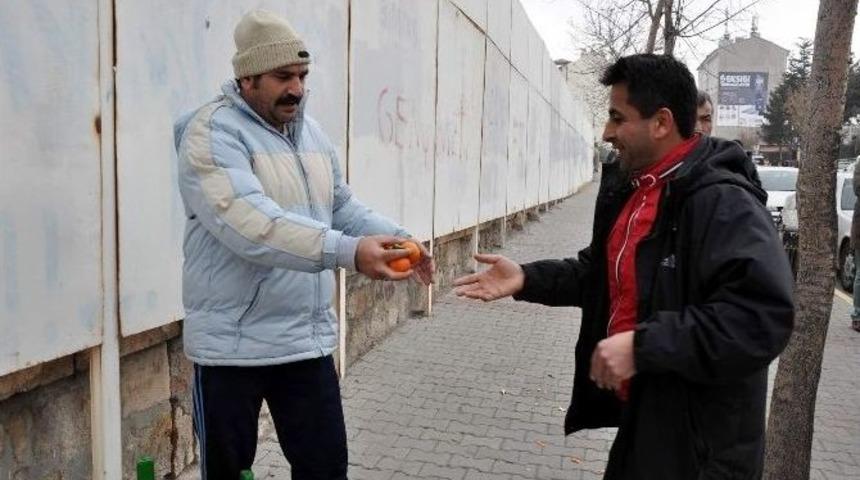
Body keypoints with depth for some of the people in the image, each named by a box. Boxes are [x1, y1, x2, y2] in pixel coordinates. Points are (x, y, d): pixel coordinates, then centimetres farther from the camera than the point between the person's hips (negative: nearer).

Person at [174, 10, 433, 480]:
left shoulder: (311, 133, 10)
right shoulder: (212, 133, -14)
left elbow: (343, 208, 14)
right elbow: (254, 225, -29)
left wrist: (398, 239, -4)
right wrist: (349, 253, -38)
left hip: (307, 339, 6)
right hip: (232, 344, -5)